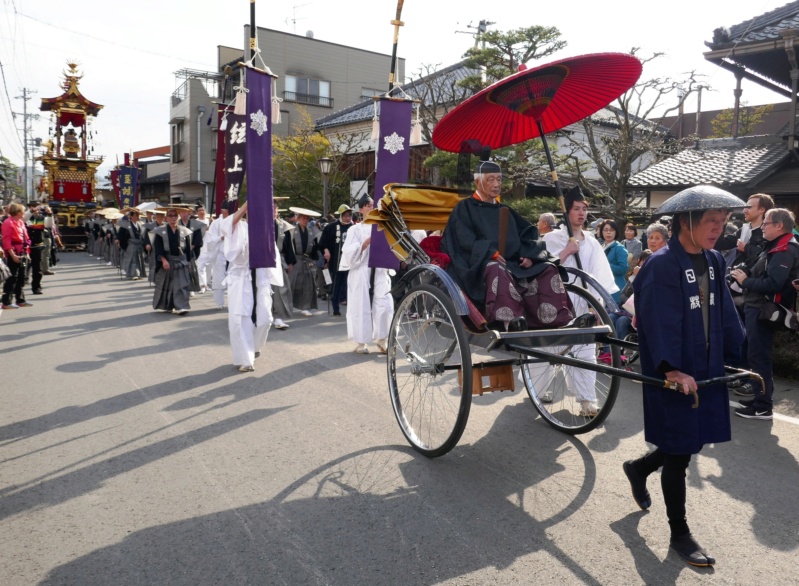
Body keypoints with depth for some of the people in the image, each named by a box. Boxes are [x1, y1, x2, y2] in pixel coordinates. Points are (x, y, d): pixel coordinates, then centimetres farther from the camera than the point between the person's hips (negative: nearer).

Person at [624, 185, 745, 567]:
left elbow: (725, 314, 12)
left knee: (697, 440, 17)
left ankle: (639, 468, 44)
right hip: (672, 375, -8)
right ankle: (679, 534, 21)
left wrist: (736, 356, 10)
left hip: (707, 369, 8)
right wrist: (671, 369, -29)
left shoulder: (713, 262, 8)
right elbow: (660, 323, -23)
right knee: (679, 453, 4)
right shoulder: (662, 265, -17)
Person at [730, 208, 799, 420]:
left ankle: (763, 407, 1)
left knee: (758, 357, -6)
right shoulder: (775, 247, 18)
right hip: (757, 307, 10)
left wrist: (745, 281, -14)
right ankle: (760, 398, 26)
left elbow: (772, 284, -25)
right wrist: (744, 274, 1)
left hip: (763, 310, -10)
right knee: (756, 355, 16)